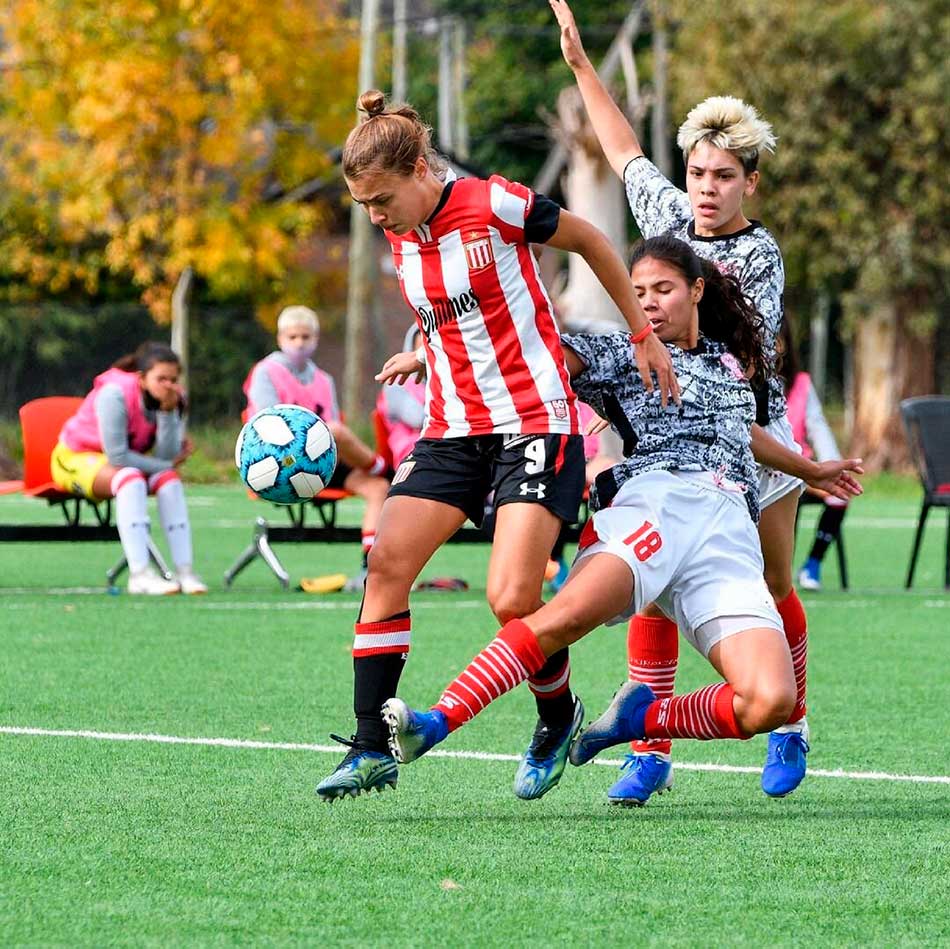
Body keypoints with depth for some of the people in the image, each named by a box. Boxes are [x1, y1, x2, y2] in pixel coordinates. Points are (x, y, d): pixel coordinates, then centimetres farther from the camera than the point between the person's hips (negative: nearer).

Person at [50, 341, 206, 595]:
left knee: (169, 479, -22)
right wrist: (168, 465, -21)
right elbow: (117, 457, -29)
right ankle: (140, 574, -46)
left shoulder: (172, 400, -10)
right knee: (130, 477, -35)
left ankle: (185, 570, -28)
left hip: (121, 463, 6)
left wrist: (168, 412, -29)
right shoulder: (115, 394, -29)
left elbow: (166, 457, -19)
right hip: (76, 458, -6)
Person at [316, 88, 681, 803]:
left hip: (535, 424, -6)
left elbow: (591, 241, 1)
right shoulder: (401, 239, 7)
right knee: (386, 563, -11)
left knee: (513, 600, -17)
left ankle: (559, 715, 13)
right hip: (453, 430, 6)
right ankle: (372, 749, -7)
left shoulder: (494, 205, -12)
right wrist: (424, 351, 11)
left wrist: (644, 335, 5)